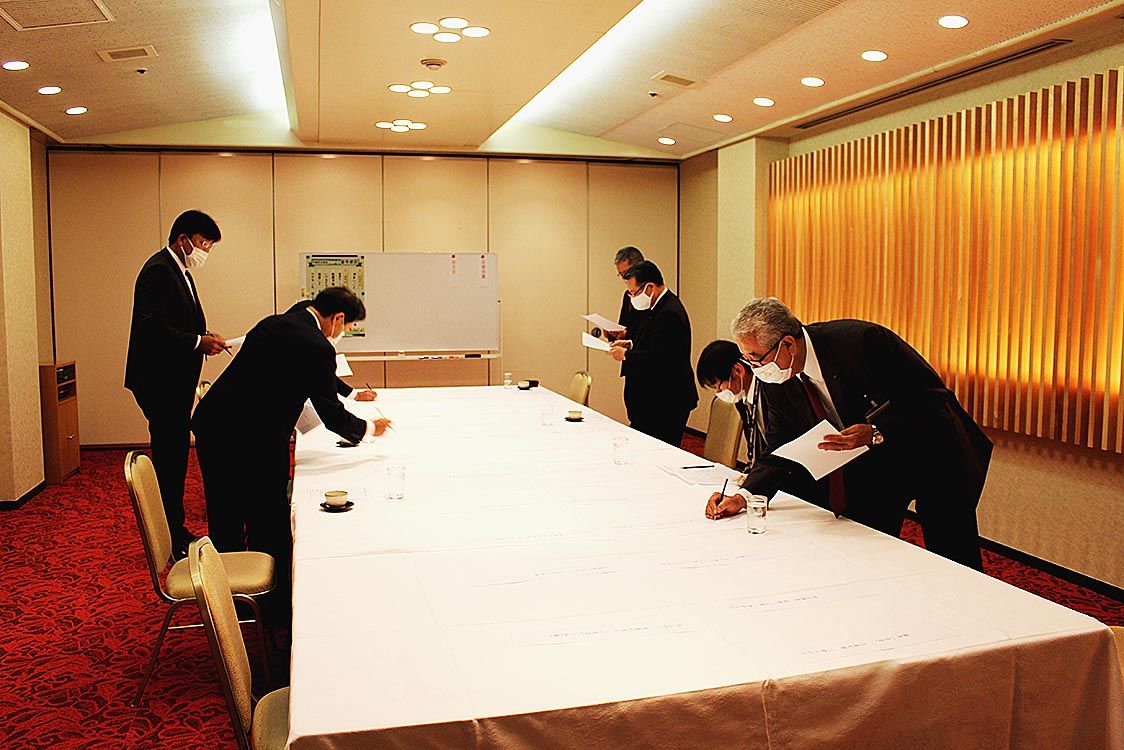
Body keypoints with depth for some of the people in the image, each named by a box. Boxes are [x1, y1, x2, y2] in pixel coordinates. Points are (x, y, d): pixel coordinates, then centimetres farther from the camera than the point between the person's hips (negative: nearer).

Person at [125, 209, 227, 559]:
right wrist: (198, 342, -21)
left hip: (175, 382, 10)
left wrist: (203, 337, 4)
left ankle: (175, 531, 26)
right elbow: (152, 327, -24)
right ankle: (170, 540, 5)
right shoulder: (158, 270, -15)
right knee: (169, 458, -4)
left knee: (174, 456, 15)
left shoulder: (179, 271, 17)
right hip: (161, 383, -10)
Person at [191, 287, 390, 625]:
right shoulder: (317, 347, -14)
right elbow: (331, 415, -7)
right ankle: (276, 606, 22)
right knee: (270, 524, 8)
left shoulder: (273, 324, 13)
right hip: (253, 442, -9)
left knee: (225, 520, 21)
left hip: (211, 425, 9)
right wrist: (369, 428, 10)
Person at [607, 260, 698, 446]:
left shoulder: (669, 313, -20)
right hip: (656, 402, 11)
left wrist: (626, 355, -16)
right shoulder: (660, 307, 13)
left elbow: (660, 359, -26)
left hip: (666, 404, -11)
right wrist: (631, 344, 9)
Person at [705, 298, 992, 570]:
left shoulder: (863, 341, -31)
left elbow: (932, 397, -25)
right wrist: (743, 496, -20)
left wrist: (876, 434, -39)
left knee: (953, 562, 4)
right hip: (871, 468, 5)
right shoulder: (774, 379, -13)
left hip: (933, 454, -5)